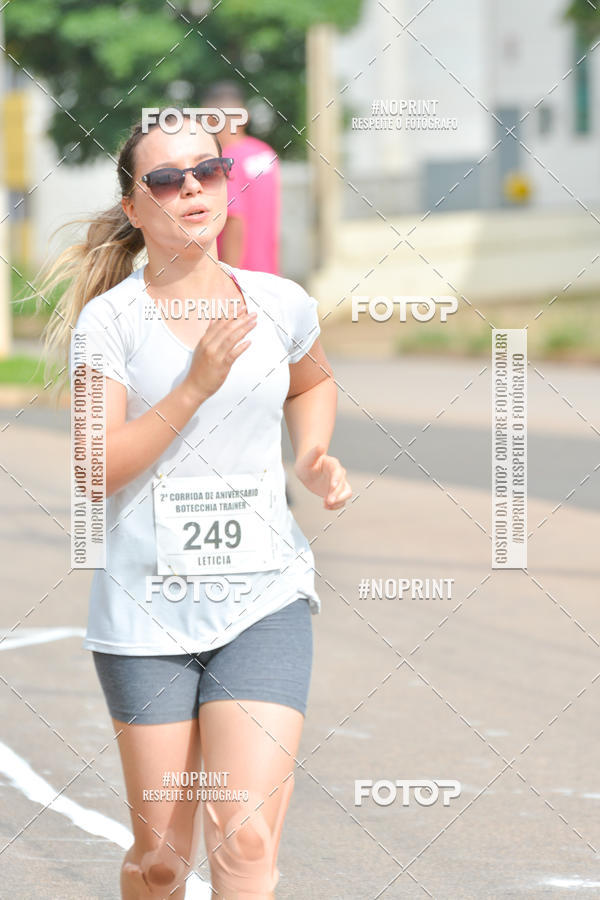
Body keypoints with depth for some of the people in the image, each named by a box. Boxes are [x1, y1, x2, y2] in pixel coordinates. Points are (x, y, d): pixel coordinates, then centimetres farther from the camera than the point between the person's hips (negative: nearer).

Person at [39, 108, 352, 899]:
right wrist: (197, 385, -20)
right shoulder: (109, 319, -5)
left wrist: (314, 458, 9)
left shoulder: (280, 304, 4)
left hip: (264, 601, 1)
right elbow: (95, 471, -13)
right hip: (146, 609, -1)